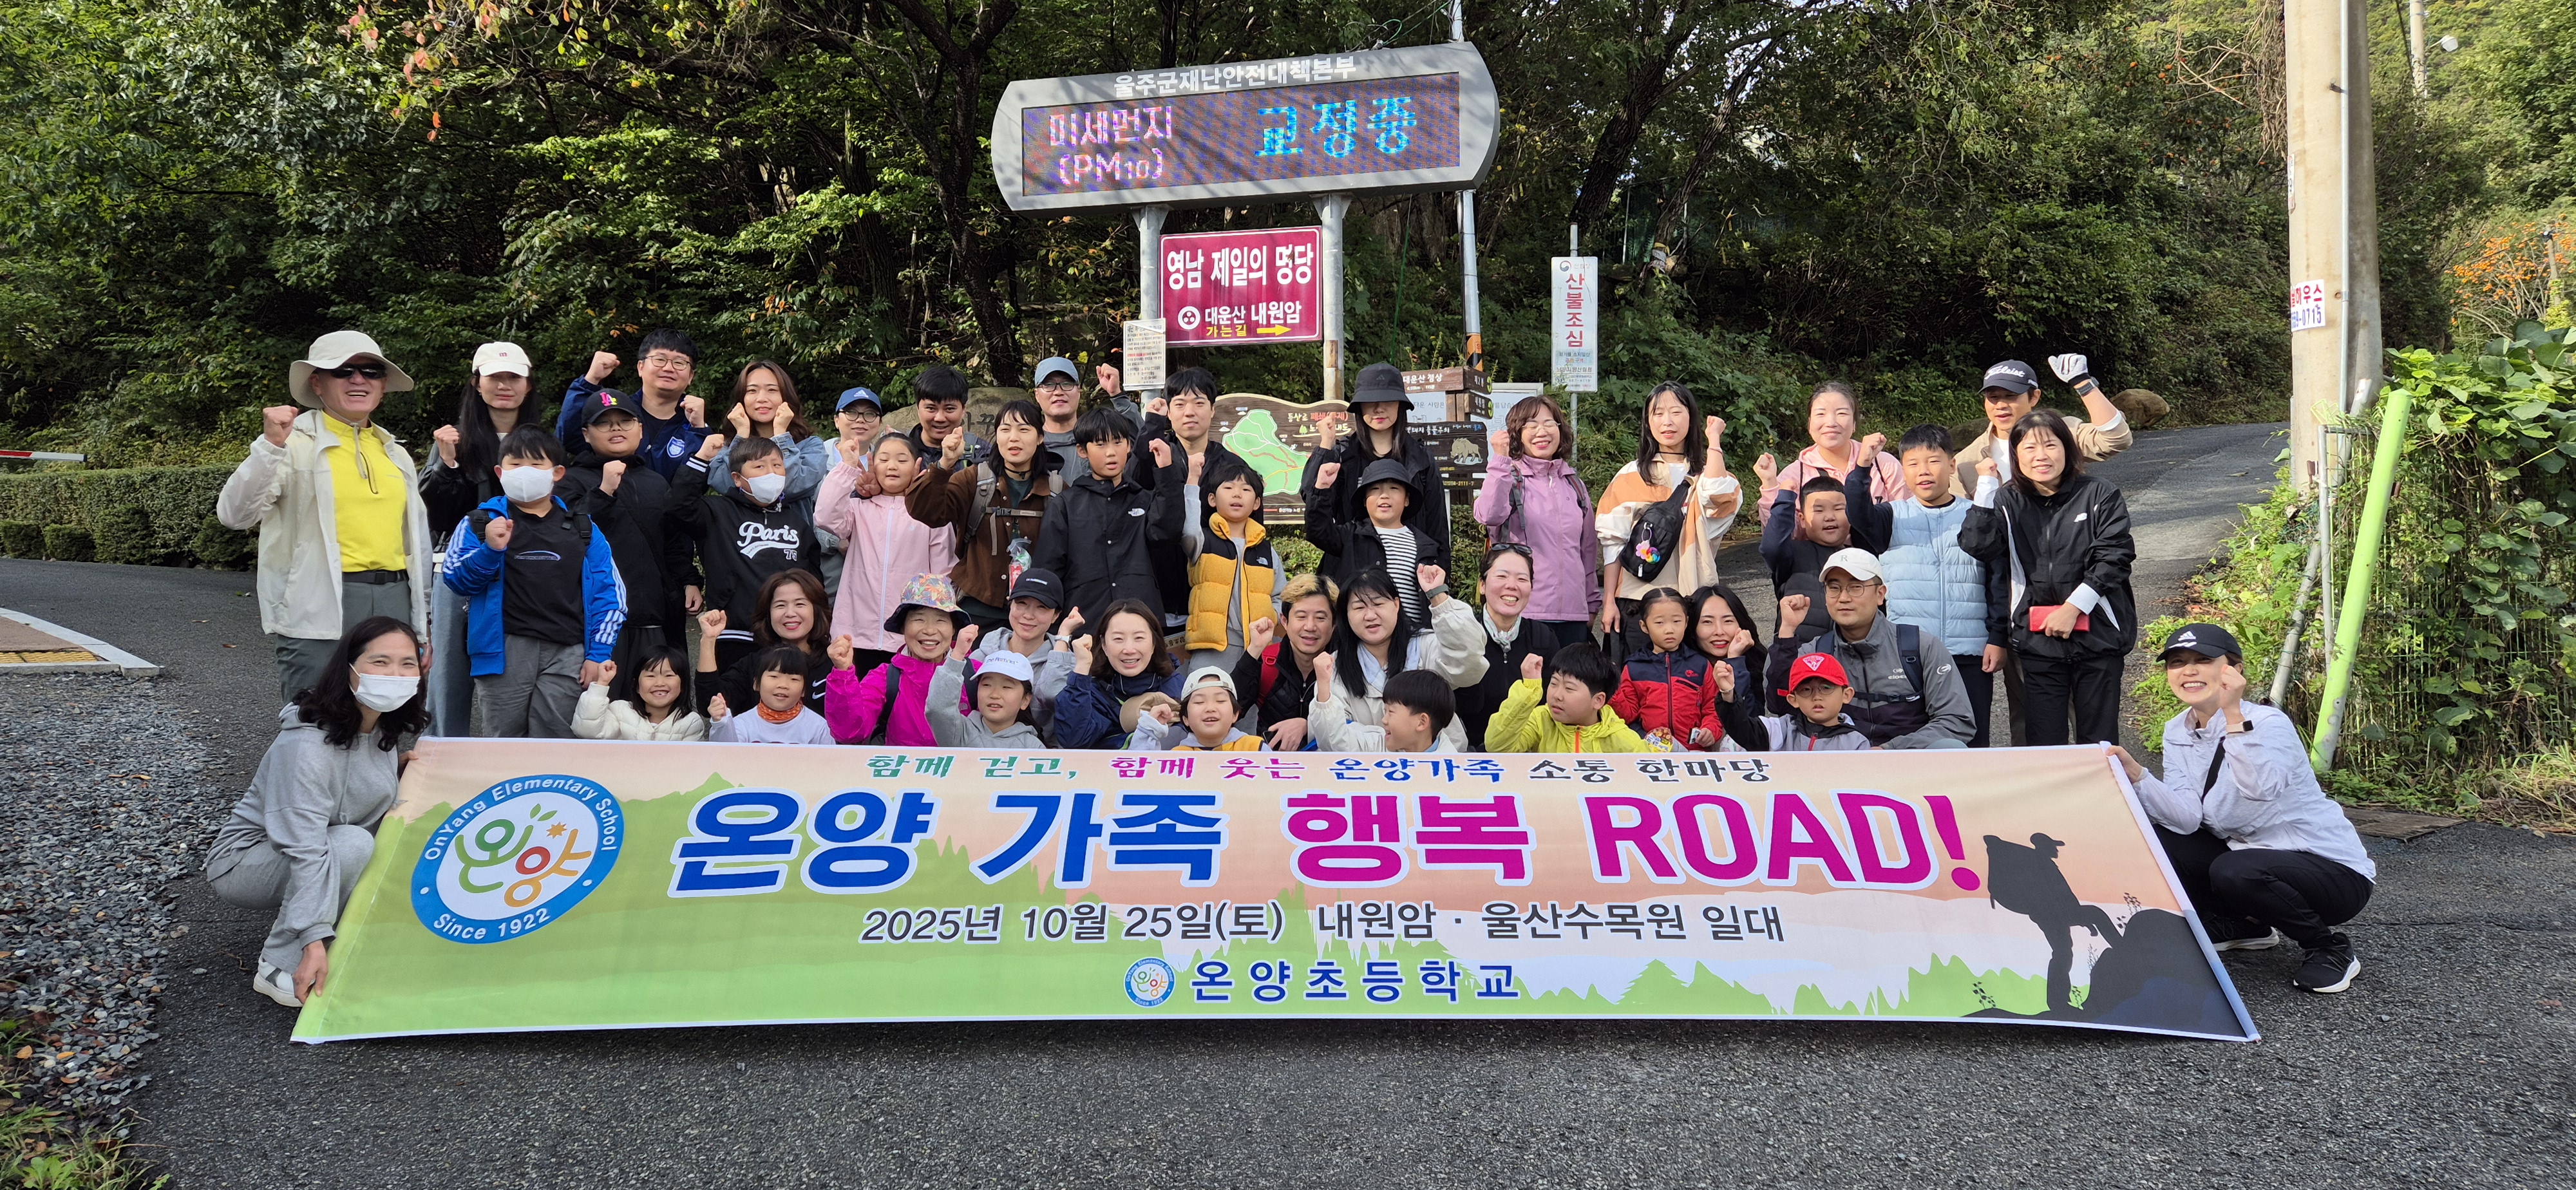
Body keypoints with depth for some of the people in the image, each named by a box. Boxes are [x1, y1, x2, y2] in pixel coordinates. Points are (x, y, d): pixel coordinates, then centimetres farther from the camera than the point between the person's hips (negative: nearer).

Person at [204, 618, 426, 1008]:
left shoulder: (385, 728, -6)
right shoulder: (306, 745, -30)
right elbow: (305, 850, -35)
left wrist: (402, 767, -7)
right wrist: (314, 941, -40)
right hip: (243, 862, -8)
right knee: (353, 843, -33)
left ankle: (292, 919, 6)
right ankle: (279, 968, -21)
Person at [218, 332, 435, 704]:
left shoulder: (396, 454, 17)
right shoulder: (297, 443, 0)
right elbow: (234, 515, -12)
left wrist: (423, 629, 21)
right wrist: (271, 445, -23)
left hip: (394, 606, 6)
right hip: (319, 615, -5)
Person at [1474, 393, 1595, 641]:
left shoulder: (1574, 484, 16)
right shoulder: (1508, 478, 0)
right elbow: (1489, 516, -22)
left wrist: (1592, 604, 21)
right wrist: (1499, 460, -22)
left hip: (1573, 614, 5)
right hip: (1522, 611, -5)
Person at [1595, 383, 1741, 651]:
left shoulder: (1704, 474, 9)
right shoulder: (1631, 476, 8)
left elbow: (1716, 495, -17)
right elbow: (1613, 543, 4)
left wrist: (1714, 439, -6)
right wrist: (1609, 601, -2)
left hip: (1693, 600, 0)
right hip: (1637, 599, 0)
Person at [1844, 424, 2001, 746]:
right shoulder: (1893, 516, 8)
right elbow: (1857, 516, -14)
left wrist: (1998, 639, 3)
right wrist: (1862, 468, -25)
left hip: (1970, 656, 1)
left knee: (1971, 743, 4)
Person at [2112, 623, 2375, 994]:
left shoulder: (2269, 724, -19)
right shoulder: (2177, 732, 0)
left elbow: (2259, 790, -41)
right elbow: (2187, 818, -13)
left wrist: (2233, 715, -44)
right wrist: (2134, 773, -26)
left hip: (2334, 870, -7)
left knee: (2234, 871, -35)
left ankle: (2331, 946, -6)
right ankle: (2242, 925, 12)